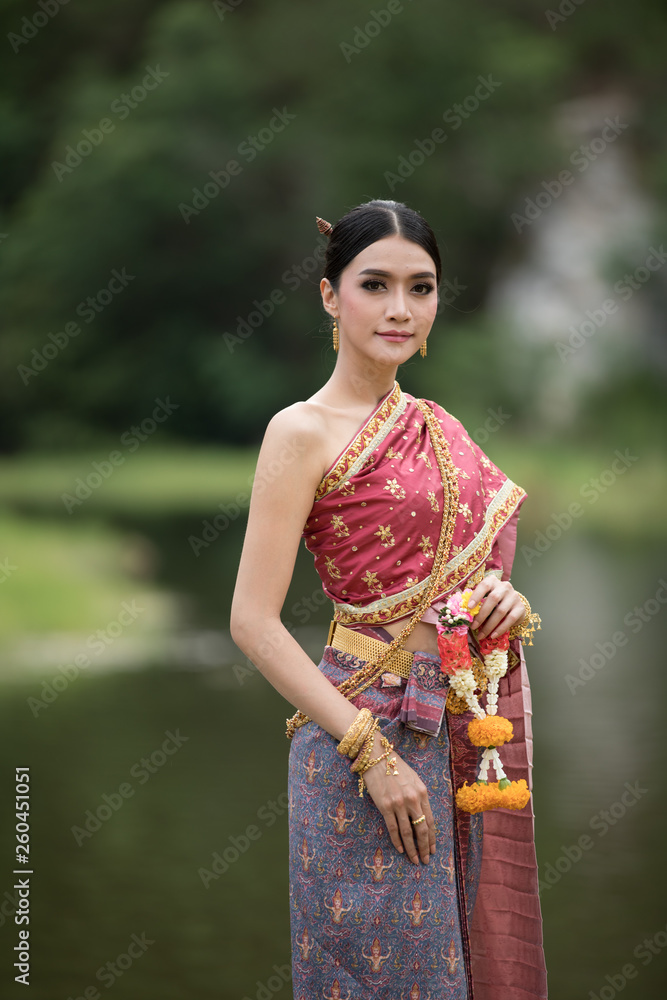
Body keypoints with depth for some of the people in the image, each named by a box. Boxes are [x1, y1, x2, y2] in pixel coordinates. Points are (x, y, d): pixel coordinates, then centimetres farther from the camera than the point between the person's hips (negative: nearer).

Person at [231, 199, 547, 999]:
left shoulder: (442, 429, 12)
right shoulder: (304, 433, -7)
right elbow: (254, 622, -13)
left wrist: (505, 604, -2)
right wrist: (374, 753, -18)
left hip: (478, 722, 7)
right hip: (375, 728, -6)